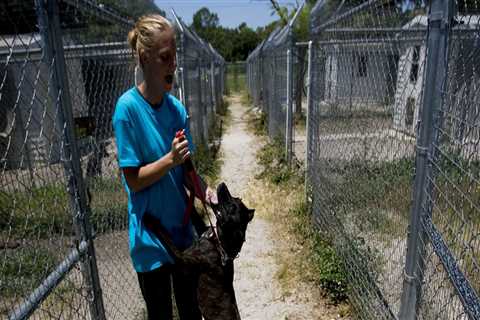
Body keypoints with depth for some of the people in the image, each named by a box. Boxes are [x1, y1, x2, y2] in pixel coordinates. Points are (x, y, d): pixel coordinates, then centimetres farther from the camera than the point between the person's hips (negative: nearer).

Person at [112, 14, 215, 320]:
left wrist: (206, 192, -14)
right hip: (150, 235, -4)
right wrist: (170, 159, -28)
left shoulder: (177, 108, -1)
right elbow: (133, 180, -15)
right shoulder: (128, 107, -16)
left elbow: (185, 171, 3)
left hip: (182, 228, 5)